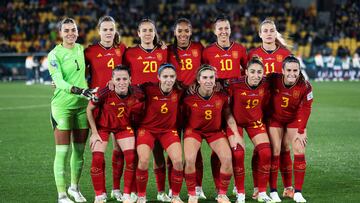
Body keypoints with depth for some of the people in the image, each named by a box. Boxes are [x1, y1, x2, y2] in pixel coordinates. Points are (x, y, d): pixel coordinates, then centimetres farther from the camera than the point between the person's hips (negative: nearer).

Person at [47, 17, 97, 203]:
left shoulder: (82, 49, 8)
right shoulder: (55, 54, -8)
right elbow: (58, 81, -18)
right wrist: (78, 90, -30)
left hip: (82, 105, 5)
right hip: (62, 106, -5)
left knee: (79, 150, 11)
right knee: (62, 151, -5)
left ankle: (74, 187, 29)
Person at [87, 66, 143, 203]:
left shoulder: (136, 96, -22)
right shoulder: (105, 93, -29)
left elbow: (138, 113, 0)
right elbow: (89, 109, -13)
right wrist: (94, 132, -11)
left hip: (124, 127, 2)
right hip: (102, 126, -2)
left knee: (131, 158, -11)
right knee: (97, 159, -13)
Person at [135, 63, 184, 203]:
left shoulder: (178, 92, -11)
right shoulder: (149, 89, -19)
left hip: (169, 130, 2)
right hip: (147, 128, -2)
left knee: (178, 161, -14)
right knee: (143, 161, -19)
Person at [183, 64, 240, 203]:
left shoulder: (222, 97, -14)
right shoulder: (189, 98, -19)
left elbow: (228, 115, -1)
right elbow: (183, 117, -5)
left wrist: (236, 135, -5)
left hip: (215, 130, 2)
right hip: (194, 130, -2)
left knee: (227, 158, -16)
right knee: (190, 159, -24)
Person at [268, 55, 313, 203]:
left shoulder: (305, 87, -21)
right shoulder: (273, 80, -23)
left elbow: (305, 109, -15)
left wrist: (301, 131, -15)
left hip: (294, 120, 1)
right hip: (275, 118, -1)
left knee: (299, 152, -8)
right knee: (275, 151, -8)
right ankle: (273, 191, 3)